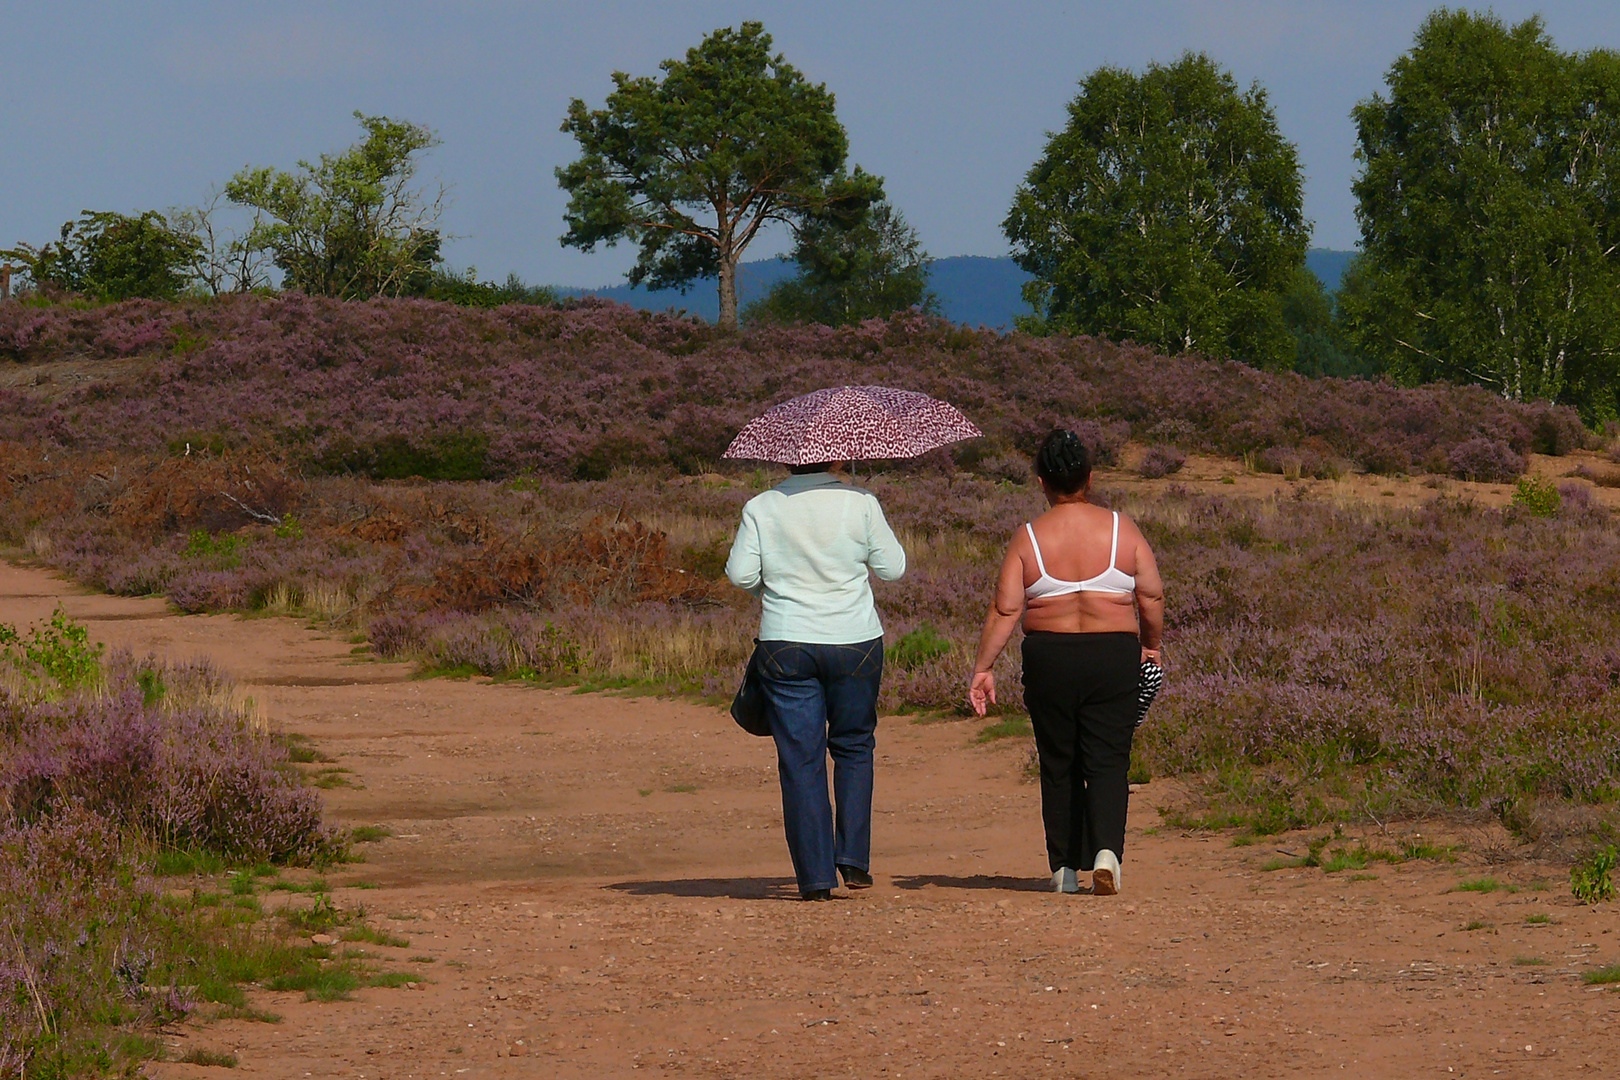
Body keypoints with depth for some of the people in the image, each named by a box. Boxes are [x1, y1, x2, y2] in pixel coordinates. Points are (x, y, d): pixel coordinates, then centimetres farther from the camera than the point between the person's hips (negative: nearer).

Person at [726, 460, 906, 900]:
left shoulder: (761, 508, -1)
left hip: (786, 646, 0)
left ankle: (815, 876, 1)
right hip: (855, 644, 0)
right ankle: (853, 856, 6)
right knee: (854, 747, 17)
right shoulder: (860, 504, -4)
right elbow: (892, 567, 3)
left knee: (800, 760, 4)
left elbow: (740, 574, -3)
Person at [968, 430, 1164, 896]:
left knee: (1059, 766, 11)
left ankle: (1064, 868, 13)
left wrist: (982, 668, -1)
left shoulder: (1028, 538, -2)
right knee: (1107, 761, 0)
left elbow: (1005, 609, -6)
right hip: (1115, 656, 0)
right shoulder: (1121, 529, 0)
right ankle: (1106, 850, -21)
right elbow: (1152, 596, 1)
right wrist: (1152, 647, 17)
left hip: (1049, 657, 0)